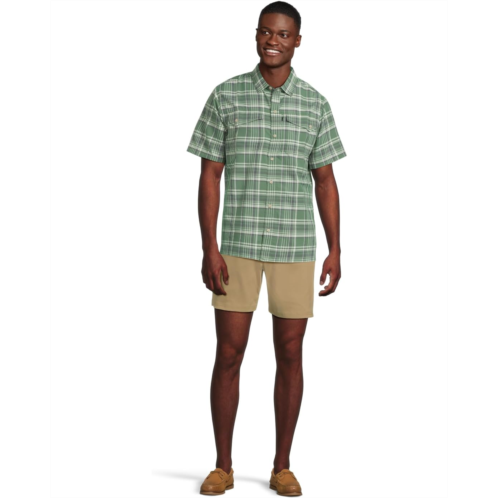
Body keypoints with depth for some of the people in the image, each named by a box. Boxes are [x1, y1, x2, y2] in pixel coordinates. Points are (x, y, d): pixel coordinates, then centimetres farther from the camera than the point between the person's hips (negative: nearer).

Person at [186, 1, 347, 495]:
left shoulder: (315, 103, 5)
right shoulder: (225, 96, 0)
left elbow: (325, 180, 8)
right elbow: (209, 176, -1)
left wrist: (335, 250, 1)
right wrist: (209, 249, -8)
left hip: (296, 249, 1)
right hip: (237, 248, -1)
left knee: (290, 356, 6)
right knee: (228, 355, 1)